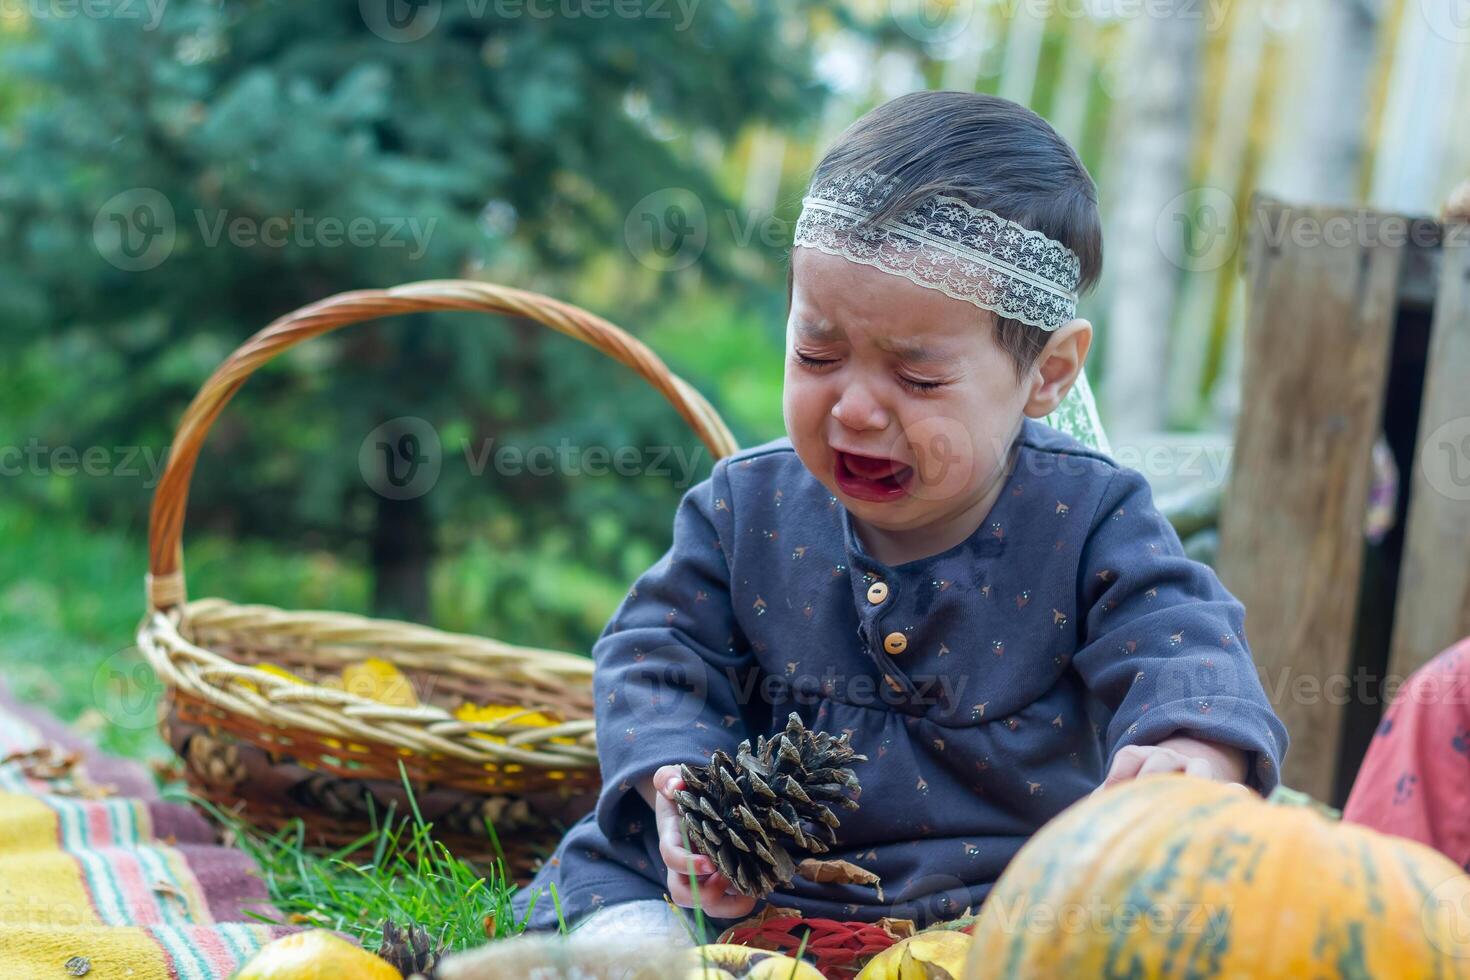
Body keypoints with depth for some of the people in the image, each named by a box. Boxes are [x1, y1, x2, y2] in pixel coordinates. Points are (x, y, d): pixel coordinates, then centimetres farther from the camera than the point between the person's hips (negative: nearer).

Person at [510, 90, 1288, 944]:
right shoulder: (749, 507, 2)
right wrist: (675, 780, -15)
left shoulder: (1088, 521, -6)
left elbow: (1178, 647, -14)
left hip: (1006, 899, -1)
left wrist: (1193, 749, -38)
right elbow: (662, 657, 5)